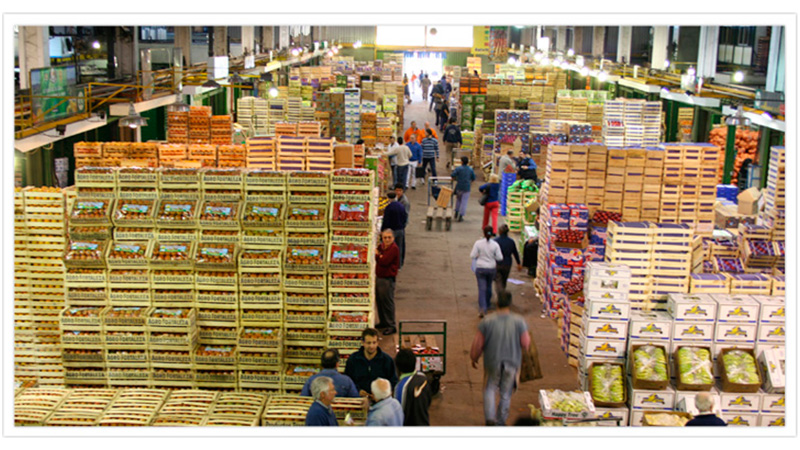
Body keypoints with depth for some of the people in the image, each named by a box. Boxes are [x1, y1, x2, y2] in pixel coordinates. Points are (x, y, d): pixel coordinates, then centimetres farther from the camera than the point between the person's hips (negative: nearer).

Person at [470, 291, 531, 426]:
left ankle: (490, 418, 3)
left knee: (490, 389, 19)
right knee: (506, 392, 17)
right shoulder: (519, 321, -13)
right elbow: (525, 344, -8)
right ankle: (501, 421, 25)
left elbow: (477, 344, -5)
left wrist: (474, 358, 12)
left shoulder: (487, 321, -12)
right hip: (512, 362, 0)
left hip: (492, 362, 0)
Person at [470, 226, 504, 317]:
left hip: (480, 268, -2)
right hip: (491, 268, 2)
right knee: (488, 286, 22)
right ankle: (487, 304, 40)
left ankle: (482, 308, -16)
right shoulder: (495, 244, -8)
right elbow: (499, 258, -6)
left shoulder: (478, 243, -11)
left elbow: (472, 256, -10)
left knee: (482, 288, -3)